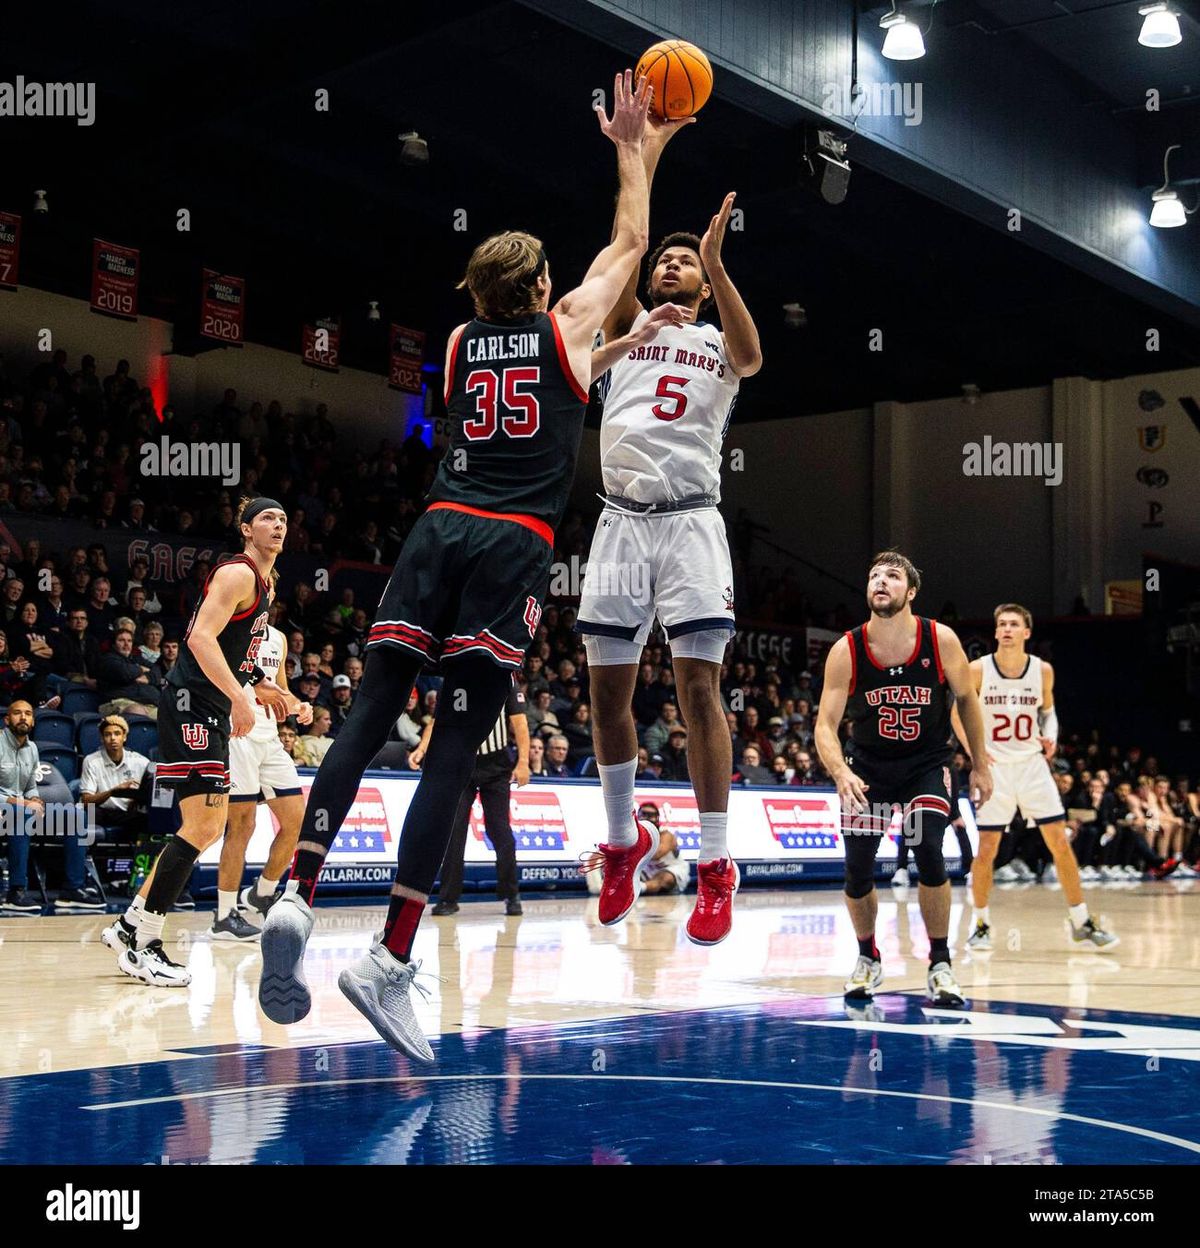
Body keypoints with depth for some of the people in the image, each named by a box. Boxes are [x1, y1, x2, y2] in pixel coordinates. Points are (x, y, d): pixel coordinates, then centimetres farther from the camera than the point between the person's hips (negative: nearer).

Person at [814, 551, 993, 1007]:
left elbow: (966, 698, 1)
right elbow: (826, 724, -18)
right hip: (867, 765, 1)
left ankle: (940, 964, -1)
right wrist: (840, 772, -37)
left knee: (928, 851, -21)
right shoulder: (846, 651, -17)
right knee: (857, 869, -3)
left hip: (926, 764, -1)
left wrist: (980, 765, 5)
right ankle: (868, 959, 25)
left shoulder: (941, 640, -16)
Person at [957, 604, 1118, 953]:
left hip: (1032, 763, 2)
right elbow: (957, 712, 4)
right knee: (986, 848, -1)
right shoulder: (978, 670, -8)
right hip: (994, 766, -2)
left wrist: (1050, 735, -4)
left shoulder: (1042, 670, -2)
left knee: (1060, 841, 0)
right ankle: (981, 924, 16)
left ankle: (1082, 923, 9)